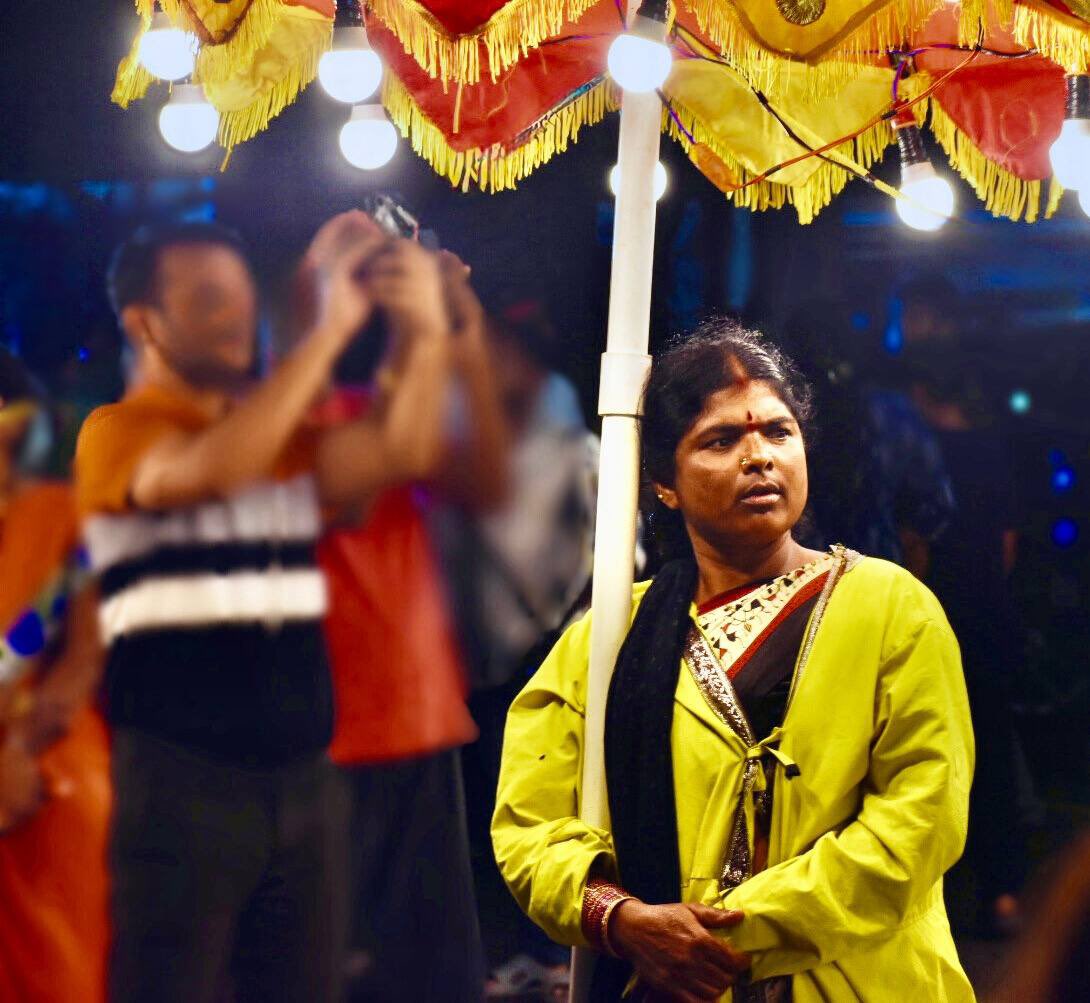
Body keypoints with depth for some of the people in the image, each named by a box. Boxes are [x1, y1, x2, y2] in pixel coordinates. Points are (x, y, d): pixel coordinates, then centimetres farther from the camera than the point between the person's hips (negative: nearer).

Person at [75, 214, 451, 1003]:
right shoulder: (118, 432, -4)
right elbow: (214, 468, -25)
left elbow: (397, 452, -2)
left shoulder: (290, 434, 15)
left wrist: (427, 335, -16)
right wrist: (331, 327, -23)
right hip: (182, 782, -6)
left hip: (305, 779, 6)